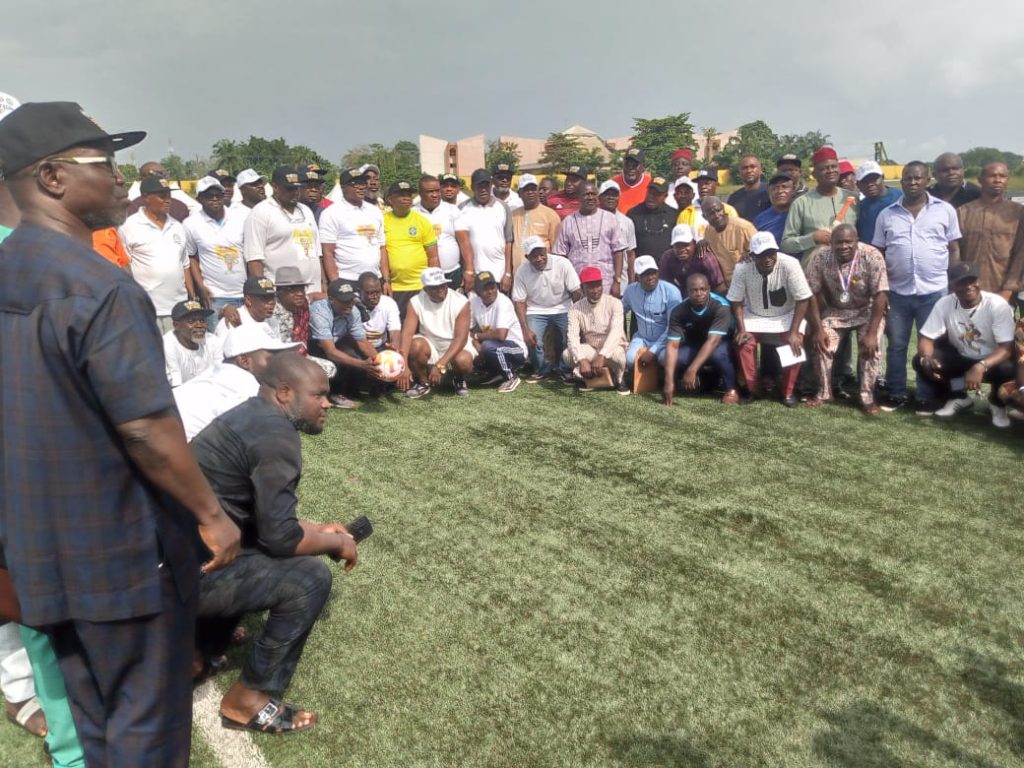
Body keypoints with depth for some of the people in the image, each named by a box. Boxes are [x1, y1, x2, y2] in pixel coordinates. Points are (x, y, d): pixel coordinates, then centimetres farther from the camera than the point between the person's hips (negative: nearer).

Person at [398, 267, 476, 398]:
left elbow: (461, 338, -25)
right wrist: (404, 366, -38)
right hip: (430, 345, 2)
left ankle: (459, 379, 4)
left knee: (463, 361, -35)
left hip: (455, 346, -2)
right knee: (415, 345, -31)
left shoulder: (461, 302, -20)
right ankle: (423, 383, -3)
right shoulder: (416, 302, -14)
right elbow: (407, 334, -23)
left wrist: (440, 365, -36)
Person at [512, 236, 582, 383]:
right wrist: (525, 330, -17)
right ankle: (541, 370, 10)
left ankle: (562, 369, 13)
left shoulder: (562, 264, -16)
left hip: (562, 309, 0)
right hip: (536, 311, 0)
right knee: (533, 340, -22)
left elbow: (576, 293, -11)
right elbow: (519, 302, -8)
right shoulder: (522, 272, -12)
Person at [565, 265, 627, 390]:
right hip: (590, 349, 2)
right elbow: (572, 336, -20)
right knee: (568, 354, -27)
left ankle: (616, 379, -3)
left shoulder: (614, 303, -15)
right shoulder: (575, 308, -8)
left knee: (617, 356, -37)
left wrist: (601, 357, -44)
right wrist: (582, 360, -39)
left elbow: (615, 332, -29)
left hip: (611, 349, -2)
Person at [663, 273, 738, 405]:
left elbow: (713, 341, -40)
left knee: (717, 354, -39)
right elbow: (672, 345, -29)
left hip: (720, 343, -3)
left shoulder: (721, 307, -31)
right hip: (693, 346, 3)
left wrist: (692, 370, -50)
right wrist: (669, 381, -40)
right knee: (675, 359, -27)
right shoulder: (678, 311, -23)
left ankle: (730, 389, -12)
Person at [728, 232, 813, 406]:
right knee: (743, 343, -23)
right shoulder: (742, 268, -21)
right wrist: (742, 329, -19)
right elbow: (736, 301, -8)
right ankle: (753, 390, -3)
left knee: (795, 343, -26)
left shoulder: (789, 264, -26)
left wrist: (794, 332, -24)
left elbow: (803, 300, -20)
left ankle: (788, 392, -6)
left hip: (786, 316, -1)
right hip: (754, 316, 1)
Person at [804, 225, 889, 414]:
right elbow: (813, 294, -13)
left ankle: (868, 398, -5)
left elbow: (880, 295, -25)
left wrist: (871, 333, -28)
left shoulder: (872, 257, -26)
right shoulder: (820, 258, -20)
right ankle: (824, 393, 7)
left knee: (871, 348, -20)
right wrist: (818, 329, -16)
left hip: (868, 310, -2)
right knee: (821, 345, -12)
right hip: (835, 311, 2)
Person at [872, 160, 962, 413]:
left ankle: (926, 397, 17)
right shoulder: (887, 214, 5)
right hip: (897, 292, 1)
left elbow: (954, 250, 5)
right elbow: (878, 255, 8)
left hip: (935, 292, -1)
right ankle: (896, 393, 20)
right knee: (896, 345, 8)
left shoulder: (945, 210, 2)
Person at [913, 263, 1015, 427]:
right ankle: (959, 398, 5)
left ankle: (997, 402, 1)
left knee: (1008, 369, -37)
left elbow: (1007, 348, -27)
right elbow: (926, 338, -12)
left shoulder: (998, 305, -23)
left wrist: (981, 367, -45)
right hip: (961, 358, 3)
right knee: (920, 362, -21)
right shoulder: (944, 304, -14)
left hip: (992, 361, -3)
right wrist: (926, 358, -37)